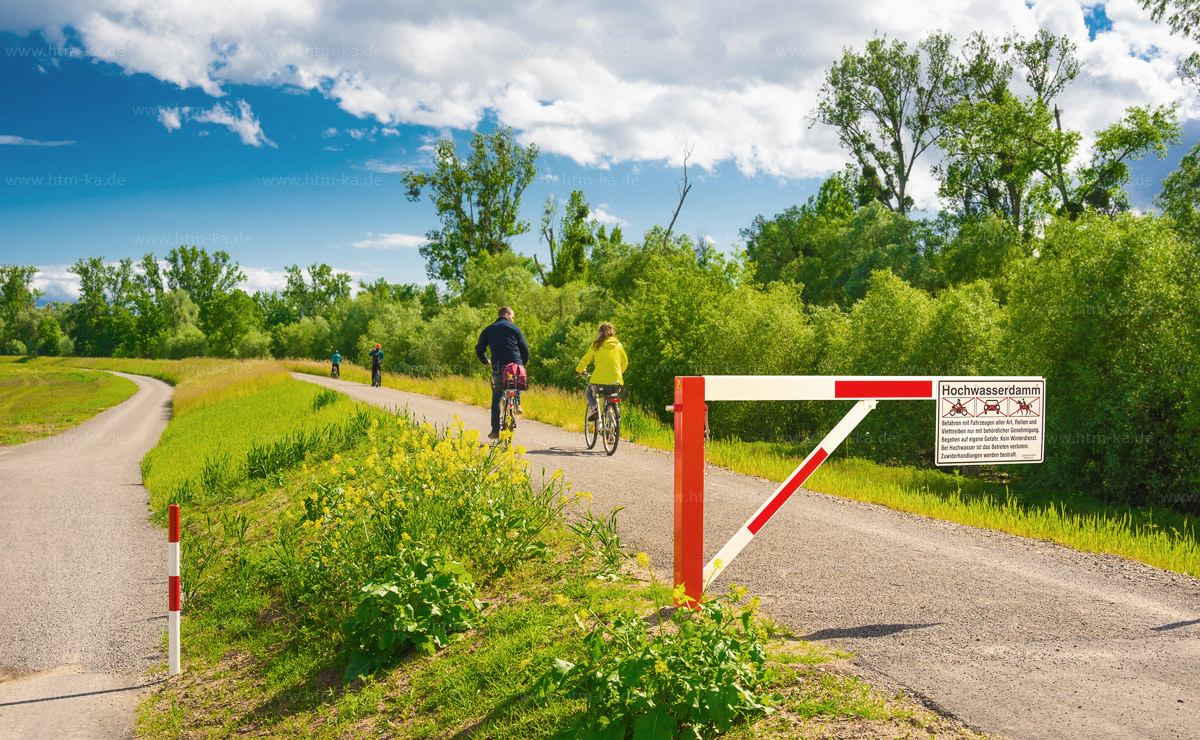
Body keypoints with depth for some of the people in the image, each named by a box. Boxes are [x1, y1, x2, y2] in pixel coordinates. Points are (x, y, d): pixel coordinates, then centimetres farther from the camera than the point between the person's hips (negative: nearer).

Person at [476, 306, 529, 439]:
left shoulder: (488, 330, 11)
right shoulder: (514, 328, 8)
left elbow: (479, 349, 10)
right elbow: (525, 348, 8)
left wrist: (486, 362, 29)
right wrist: (523, 363, 26)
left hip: (498, 369, 0)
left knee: (496, 399, 13)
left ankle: (495, 431, 8)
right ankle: (517, 403, 16)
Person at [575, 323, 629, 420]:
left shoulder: (596, 345, 4)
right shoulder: (618, 345, 11)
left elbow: (585, 359, 9)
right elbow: (625, 362, 15)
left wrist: (578, 371, 27)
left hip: (599, 379, -2)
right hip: (615, 380, 2)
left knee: (590, 392, 26)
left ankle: (593, 407, -1)